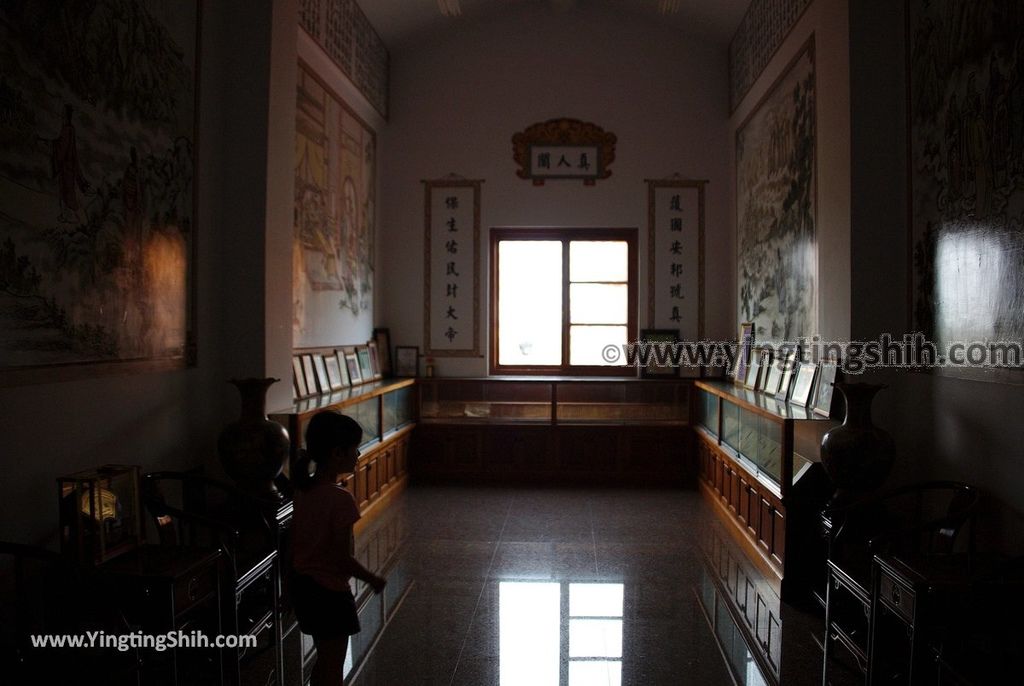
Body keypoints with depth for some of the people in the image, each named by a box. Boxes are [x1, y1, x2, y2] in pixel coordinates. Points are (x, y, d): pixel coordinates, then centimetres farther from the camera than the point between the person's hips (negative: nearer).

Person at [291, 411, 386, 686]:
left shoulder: (304, 490, 0)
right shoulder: (340, 498, -25)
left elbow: (298, 541, 8)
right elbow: (343, 558, -22)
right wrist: (373, 579, -6)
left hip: (302, 584, 8)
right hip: (330, 591, -8)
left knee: (324, 660, 23)